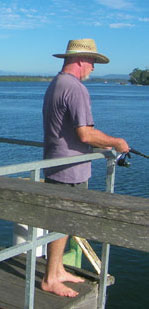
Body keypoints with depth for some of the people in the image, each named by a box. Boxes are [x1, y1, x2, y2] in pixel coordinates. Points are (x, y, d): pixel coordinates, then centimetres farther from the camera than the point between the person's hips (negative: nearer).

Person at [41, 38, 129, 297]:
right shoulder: (76, 88, -18)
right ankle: (50, 280, 11)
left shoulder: (54, 85, 15)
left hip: (54, 166, 10)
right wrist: (116, 143, -9)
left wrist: (99, 143, 20)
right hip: (69, 170, -10)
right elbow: (85, 134, -24)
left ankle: (58, 271, 28)